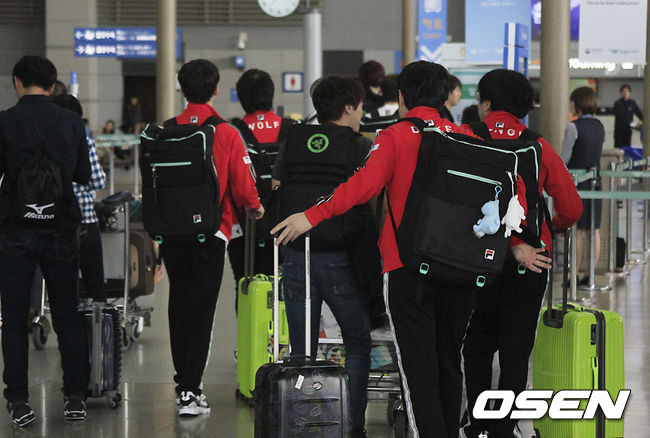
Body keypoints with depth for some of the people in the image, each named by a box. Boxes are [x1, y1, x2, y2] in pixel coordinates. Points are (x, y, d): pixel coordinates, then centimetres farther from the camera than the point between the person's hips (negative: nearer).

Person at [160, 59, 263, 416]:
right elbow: (243, 187, -8)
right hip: (211, 232, -3)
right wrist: (255, 208, 13)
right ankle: (190, 391, -6)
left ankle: (183, 381, 26)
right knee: (200, 310, -1)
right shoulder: (227, 134, -10)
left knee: (178, 304, 16)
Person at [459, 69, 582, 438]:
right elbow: (572, 208, -4)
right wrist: (553, 229, 18)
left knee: (477, 348, 14)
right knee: (516, 352, 8)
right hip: (529, 265, 1)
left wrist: (515, 246, -16)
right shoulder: (538, 146, 0)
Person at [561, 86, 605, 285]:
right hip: (595, 180, 6)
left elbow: (564, 158, -12)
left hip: (577, 181, -6)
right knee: (593, 229, 8)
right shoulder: (599, 126, 7)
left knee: (577, 230, -2)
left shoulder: (574, 127, -14)